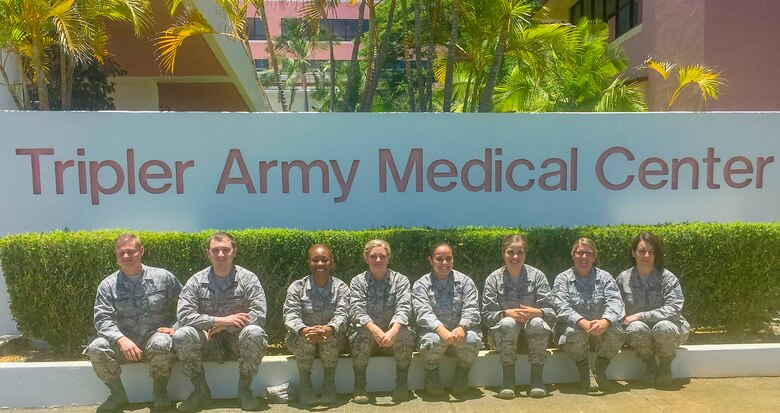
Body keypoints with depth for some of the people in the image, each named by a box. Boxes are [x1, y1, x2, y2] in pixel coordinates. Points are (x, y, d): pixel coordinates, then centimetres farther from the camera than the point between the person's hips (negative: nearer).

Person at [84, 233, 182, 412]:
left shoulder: (163, 277, 0)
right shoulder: (108, 285, 1)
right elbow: (102, 319, -8)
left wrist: (174, 327, -11)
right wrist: (121, 339, -25)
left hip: (155, 338, -2)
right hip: (123, 343, 2)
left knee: (161, 343, -37)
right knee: (96, 348, -28)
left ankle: (160, 391, -8)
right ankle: (118, 393, -2)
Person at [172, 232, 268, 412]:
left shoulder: (248, 278, -6)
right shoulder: (196, 281, -2)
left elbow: (259, 315, -16)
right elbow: (184, 315, -15)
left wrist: (224, 327, -21)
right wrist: (220, 320, -23)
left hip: (237, 339, -1)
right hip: (208, 340, 2)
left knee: (254, 333, -33)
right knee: (181, 335, -27)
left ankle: (244, 389, -10)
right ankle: (201, 390, -7)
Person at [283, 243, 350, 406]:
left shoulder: (340, 287, -4)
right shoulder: (297, 287, -4)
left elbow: (342, 314, -19)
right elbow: (291, 315, -16)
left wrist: (328, 329, -43)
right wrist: (304, 330, -40)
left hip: (332, 339, 0)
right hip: (300, 340, 0)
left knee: (331, 337, -33)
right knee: (305, 337, -32)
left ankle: (329, 384, -12)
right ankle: (305, 385, -12)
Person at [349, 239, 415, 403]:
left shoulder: (401, 280, -1)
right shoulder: (357, 282, 0)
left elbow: (403, 308, -16)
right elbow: (357, 311, -15)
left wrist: (393, 331, -37)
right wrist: (374, 329, -36)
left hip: (393, 336, 0)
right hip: (367, 336, 0)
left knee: (405, 333, -30)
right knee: (362, 333, -31)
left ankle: (401, 384, -12)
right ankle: (359, 386, -16)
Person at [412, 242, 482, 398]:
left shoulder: (465, 281, 7)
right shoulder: (421, 285, 2)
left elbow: (471, 310, -6)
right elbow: (423, 313, -13)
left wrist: (462, 327, -28)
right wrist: (441, 329, -33)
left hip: (460, 332, 1)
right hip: (434, 332, -1)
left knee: (472, 339, -32)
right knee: (433, 341, -35)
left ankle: (462, 374, 0)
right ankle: (431, 377, -3)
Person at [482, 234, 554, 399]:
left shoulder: (537, 276, -1)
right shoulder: (493, 279, -2)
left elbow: (550, 311, -7)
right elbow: (487, 314, -8)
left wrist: (535, 312, -29)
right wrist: (507, 313, -28)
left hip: (533, 332, 1)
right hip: (503, 331, -1)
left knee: (537, 323, -33)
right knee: (508, 323, -35)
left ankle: (537, 377, -20)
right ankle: (508, 378, -23)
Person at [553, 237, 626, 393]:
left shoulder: (605, 277, 6)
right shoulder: (563, 279, 1)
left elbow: (615, 302, -12)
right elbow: (562, 307, -15)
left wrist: (605, 321, -35)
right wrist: (582, 322, -36)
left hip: (601, 329, 2)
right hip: (573, 327, -2)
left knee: (616, 332, -29)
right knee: (574, 332, -36)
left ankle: (600, 370, -3)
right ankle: (584, 371, -6)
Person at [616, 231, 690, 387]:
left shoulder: (667, 277, -9)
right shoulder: (623, 279, -2)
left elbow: (674, 309, -20)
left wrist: (641, 316, -25)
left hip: (668, 329, -1)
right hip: (639, 333, 1)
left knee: (663, 327, -36)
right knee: (637, 328, -34)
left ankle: (665, 364, -3)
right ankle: (649, 363, -3)